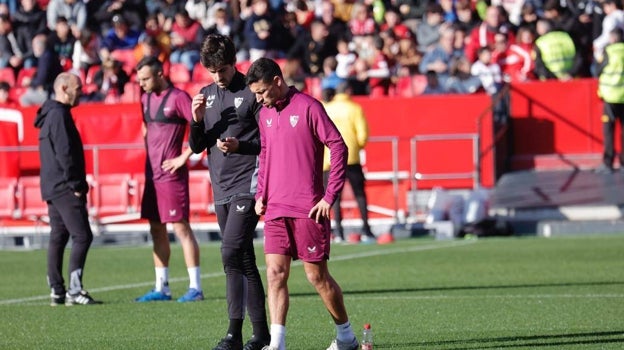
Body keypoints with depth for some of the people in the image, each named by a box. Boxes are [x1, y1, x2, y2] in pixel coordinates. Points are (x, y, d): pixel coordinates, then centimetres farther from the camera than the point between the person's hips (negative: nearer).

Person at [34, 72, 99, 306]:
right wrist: (76, 185, -15)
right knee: (82, 235, -11)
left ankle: (57, 291, 9)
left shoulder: (51, 114, 19)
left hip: (53, 188, 11)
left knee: (58, 237, 9)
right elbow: (65, 153, -19)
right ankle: (74, 289, -15)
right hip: (64, 188, -11)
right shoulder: (59, 115, -13)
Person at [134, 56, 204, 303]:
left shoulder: (177, 98, -11)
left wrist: (184, 157, -15)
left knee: (180, 227, -8)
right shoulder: (146, 99, 14)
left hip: (171, 174, -8)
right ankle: (161, 288, 14)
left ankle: (195, 287, -6)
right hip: (152, 174, 8)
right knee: (156, 230, 9)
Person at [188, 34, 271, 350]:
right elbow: (196, 146, 14)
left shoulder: (251, 92, -5)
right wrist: (197, 120, -4)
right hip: (221, 190, 7)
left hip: (248, 185, -7)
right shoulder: (205, 95, 14)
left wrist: (240, 145, -18)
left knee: (231, 253, -17)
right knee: (243, 260, 9)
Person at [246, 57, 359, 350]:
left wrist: (330, 196, -12)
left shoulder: (308, 107, -8)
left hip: (307, 209, -6)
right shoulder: (265, 114, 12)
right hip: (275, 209, 6)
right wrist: (260, 194, 12)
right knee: (275, 273, -7)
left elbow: (339, 147, -10)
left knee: (317, 276, 1)